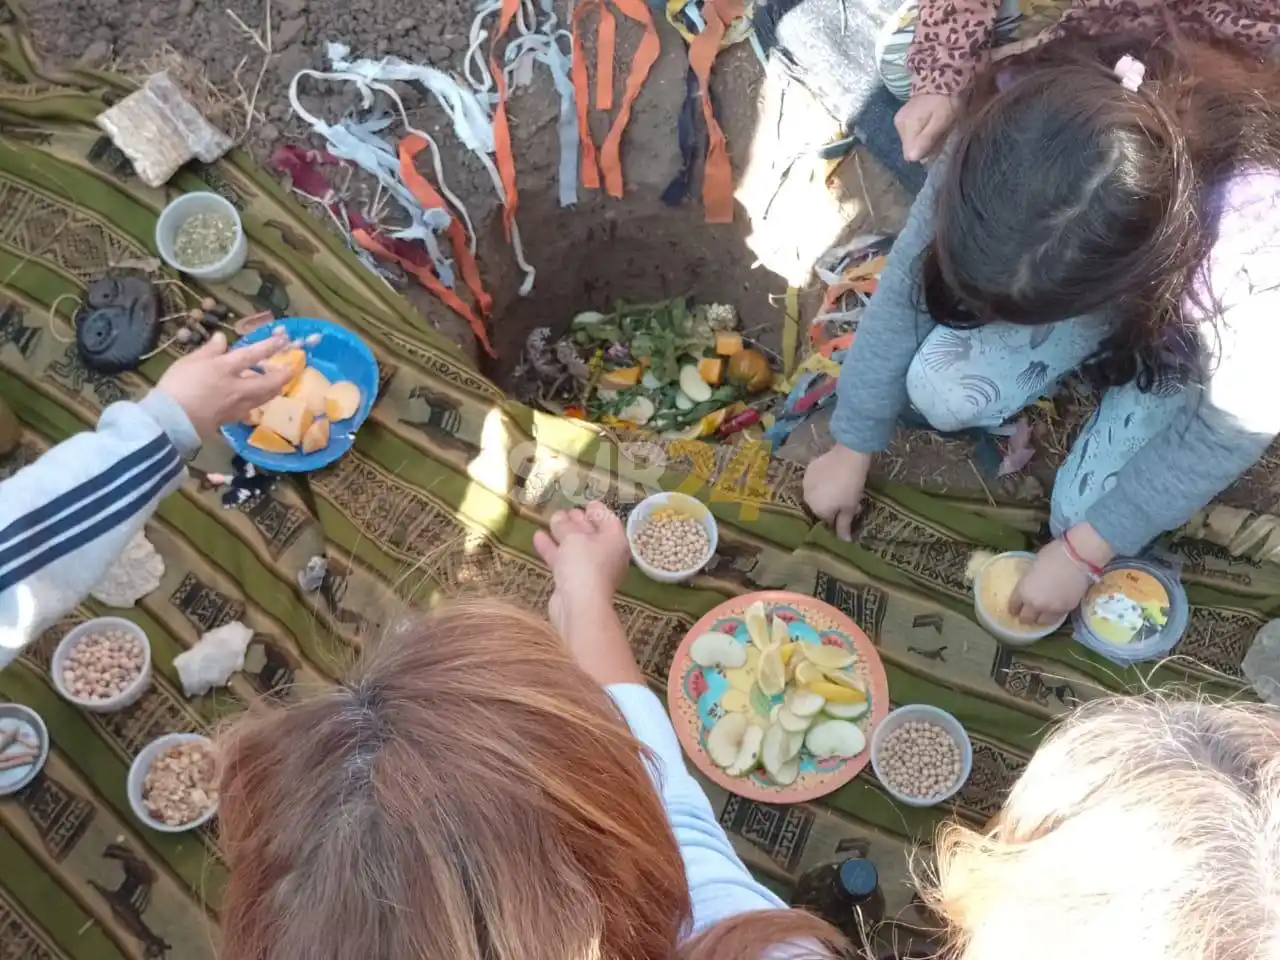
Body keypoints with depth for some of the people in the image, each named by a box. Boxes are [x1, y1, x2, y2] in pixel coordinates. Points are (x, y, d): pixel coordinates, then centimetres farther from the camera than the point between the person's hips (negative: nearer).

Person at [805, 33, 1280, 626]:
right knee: (938, 391, -18)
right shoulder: (1015, 134, -35)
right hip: (1088, 274, 3)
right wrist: (852, 448, -12)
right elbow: (908, 282, -20)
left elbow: (1232, 429, -25)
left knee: (1083, 512, -11)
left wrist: (1083, 551, -20)